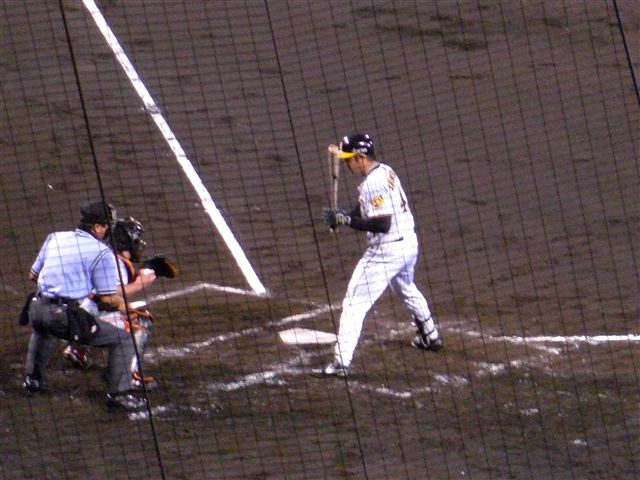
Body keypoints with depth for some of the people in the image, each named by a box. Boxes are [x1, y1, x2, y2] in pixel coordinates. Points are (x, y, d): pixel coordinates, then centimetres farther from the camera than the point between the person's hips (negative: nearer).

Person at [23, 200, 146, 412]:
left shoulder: (54, 238, 14)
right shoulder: (102, 252, -3)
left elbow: (33, 274, 24)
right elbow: (108, 297, -4)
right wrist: (123, 304, 15)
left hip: (39, 312, 6)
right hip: (70, 318, -6)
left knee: (42, 329, 42)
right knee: (123, 340, 3)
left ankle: (33, 379, 43)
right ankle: (119, 394, -3)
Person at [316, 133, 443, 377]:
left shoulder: (373, 184, -22)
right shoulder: (386, 171, 8)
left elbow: (382, 224, -27)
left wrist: (345, 219, -23)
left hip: (387, 250, -10)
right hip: (409, 243, 10)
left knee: (355, 302, -8)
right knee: (407, 290, 35)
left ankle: (341, 362, -12)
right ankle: (431, 337, 49)